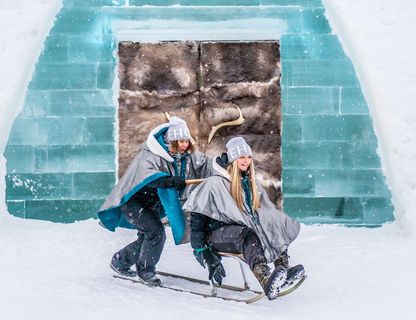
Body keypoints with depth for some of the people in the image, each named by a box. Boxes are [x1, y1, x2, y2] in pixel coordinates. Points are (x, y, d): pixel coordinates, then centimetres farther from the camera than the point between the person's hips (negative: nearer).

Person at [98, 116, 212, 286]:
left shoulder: (188, 156, -4)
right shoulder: (151, 155, -27)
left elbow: (206, 163, 2)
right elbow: (147, 174, -45)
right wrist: (169, 181, -60)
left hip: (152, 205, 8)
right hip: (133, 201, -8)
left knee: (148, 237, 10)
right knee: (156, 231, -20)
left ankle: (120, 261, 31)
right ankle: (145, 270, -2)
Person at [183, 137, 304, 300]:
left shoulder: (251, 184, 14)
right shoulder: (215, 183, -5)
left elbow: (269, 212, 20)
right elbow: (197, 215, -6)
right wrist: (199, 248, -10)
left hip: (242, 229, 7)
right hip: (217, 233, -7)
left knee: (278, 229, -15)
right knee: (248, 235, -37)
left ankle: (283, 269, -33)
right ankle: (266, 281, -60)